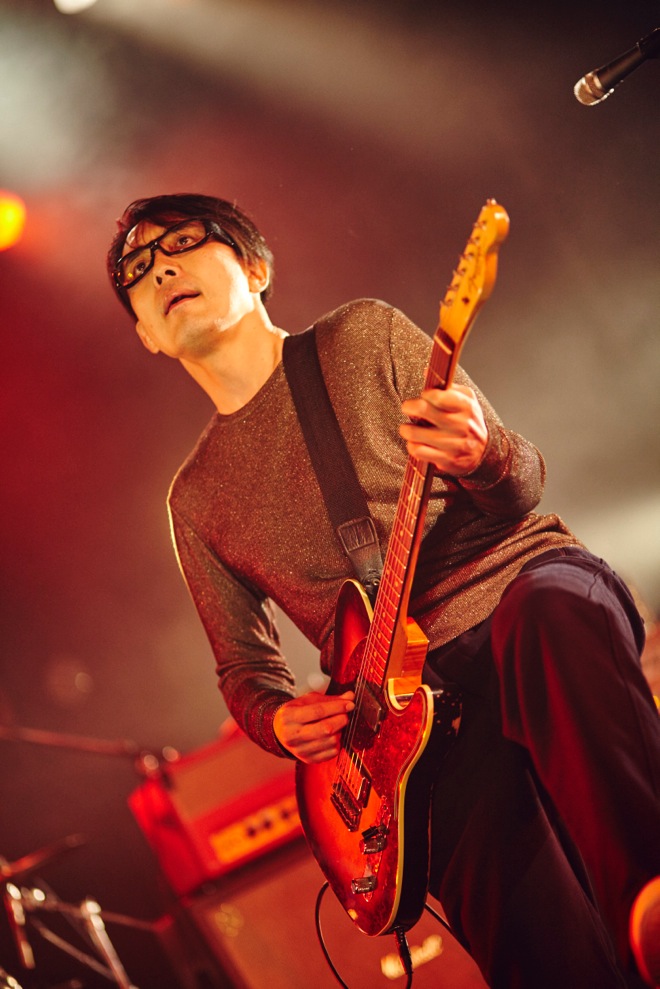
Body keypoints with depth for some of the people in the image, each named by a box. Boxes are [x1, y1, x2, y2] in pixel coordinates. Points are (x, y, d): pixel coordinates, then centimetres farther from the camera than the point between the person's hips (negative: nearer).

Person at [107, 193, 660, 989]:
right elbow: (243, 665, 21)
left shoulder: (366, 338, 8)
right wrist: (281, 721, -3)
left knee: (547, 612, -40)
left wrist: (481, 460, -20)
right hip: (415, 698, 1)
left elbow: (524, 481, 5)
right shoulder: (197, 497, 15)